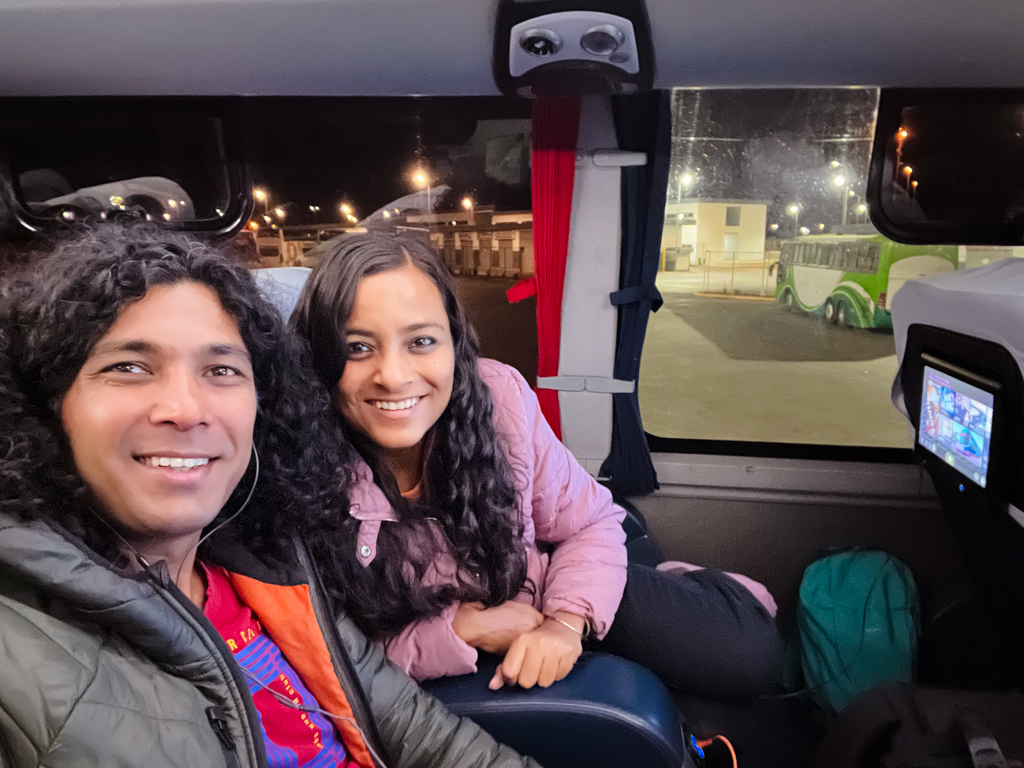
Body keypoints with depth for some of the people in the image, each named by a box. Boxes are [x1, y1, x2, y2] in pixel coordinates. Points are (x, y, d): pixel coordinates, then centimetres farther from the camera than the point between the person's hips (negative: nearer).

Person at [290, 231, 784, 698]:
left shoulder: (499, 397, -22)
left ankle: (675, 586, 29)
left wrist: (566, 621, -23)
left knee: (750, 653, -4)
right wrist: (460, 630, -26)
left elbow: (589, 523, -8)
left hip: (539, 593, 2)